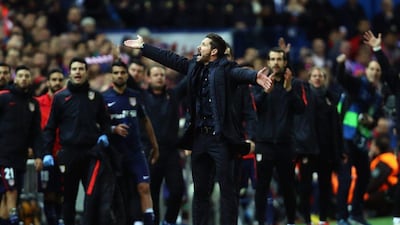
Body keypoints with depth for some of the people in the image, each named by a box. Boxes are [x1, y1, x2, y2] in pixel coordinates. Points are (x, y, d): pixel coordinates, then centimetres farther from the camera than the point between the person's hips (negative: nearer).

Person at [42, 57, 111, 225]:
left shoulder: (95, 97, 10)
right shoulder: (60, 97, 7)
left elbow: (105, 121, 17)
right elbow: (50, 127, 7)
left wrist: (104, 135, -4)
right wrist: (47, 152, -2)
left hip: (91, 153, 1)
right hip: (68, 153, 0)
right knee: (69, 197, 4)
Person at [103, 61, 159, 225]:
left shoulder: (135, 96, 9)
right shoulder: (104, 98, -1)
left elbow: (145, 121, 18)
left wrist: (155, 146, 19)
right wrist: (114, 129, -19)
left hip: (136, 151, 2)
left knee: (144, 187, -10)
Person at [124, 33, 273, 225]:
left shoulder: (225, 69, -8)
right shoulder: (194, 66, 12)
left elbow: (240, 73, -27)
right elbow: (169, 58, 21)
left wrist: (255, 77, -50)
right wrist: (143, 47, 27)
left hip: (221, 137, -7)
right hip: (199, 137, 7)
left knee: (228, 190, -4)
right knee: (200, 191, 14)